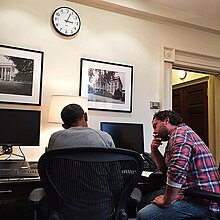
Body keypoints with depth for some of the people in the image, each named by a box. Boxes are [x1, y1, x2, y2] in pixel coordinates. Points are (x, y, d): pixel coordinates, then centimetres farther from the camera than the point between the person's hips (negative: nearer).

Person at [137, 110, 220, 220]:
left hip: (202, 202, -10)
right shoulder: (176, 136, 19)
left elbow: (177, 171, -27)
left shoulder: (180, 133, -14)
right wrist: (154, 150, 12)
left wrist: (166, 201, -16)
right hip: (195, 195, 10)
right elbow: (164, 166, 29)